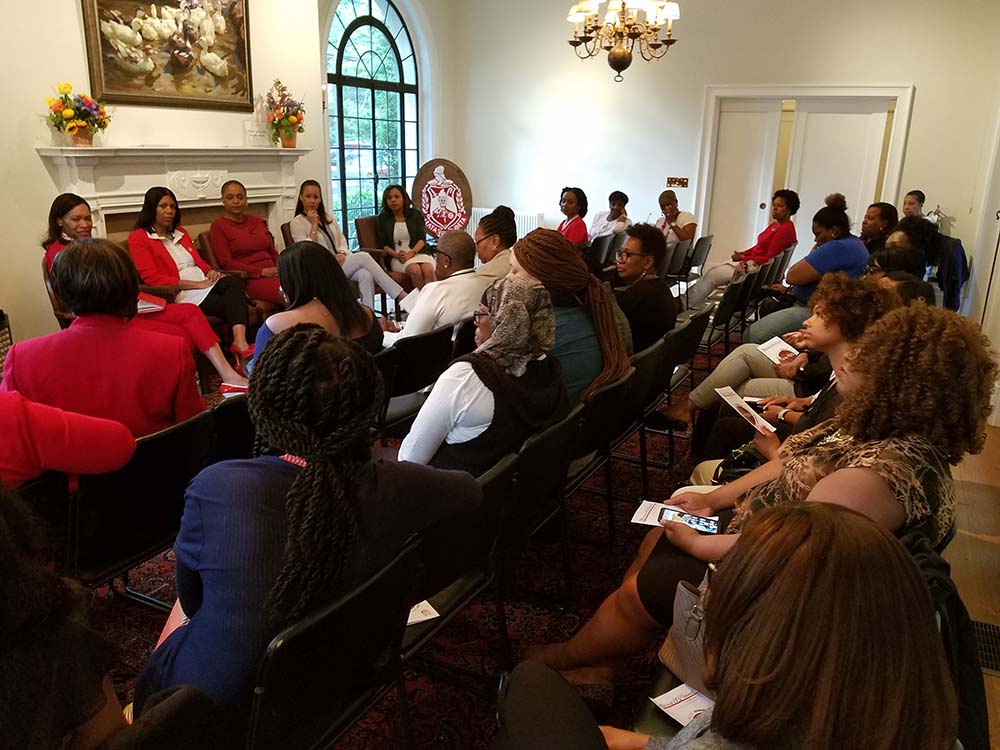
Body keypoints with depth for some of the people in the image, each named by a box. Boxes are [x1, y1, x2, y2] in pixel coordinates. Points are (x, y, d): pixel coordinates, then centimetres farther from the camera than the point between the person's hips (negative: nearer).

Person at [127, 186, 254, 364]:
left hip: (205, 283, 6)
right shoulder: (138, 238, 3)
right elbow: (153, 278, -8)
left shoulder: (180, 233, 25)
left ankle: (241, 342, -47)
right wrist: (198, 284, -14)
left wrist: (210, 271, 0)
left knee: (235, 282, -29)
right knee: (231, 304, -29)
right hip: (181, 293, -6)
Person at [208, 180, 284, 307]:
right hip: (249, 279, -6)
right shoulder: (218, 226, 7)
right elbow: (226, 263, -3)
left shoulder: (258, 221, 26)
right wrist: (262, 272, -12)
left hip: (272, 275, 6)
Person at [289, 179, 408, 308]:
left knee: (366, 275, -29)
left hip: (340, 262, 6)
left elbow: (342, 239, 18)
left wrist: (342, 253, -4)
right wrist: (313, 225, -11)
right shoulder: (296, 223, 1)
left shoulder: (328, 217, 19)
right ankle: (401, 296, -28)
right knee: (363, 257, -25)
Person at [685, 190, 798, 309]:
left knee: (712, 274, -16)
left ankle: (686, 305, -8)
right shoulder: (774, 225, 16)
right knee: (706, 268, 1)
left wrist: (743, 258, -13)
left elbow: (769, 259, -17)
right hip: (749, 262, 10)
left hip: (757, 268, -10)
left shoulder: (786, 229, -14)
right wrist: (742, 253, 1)